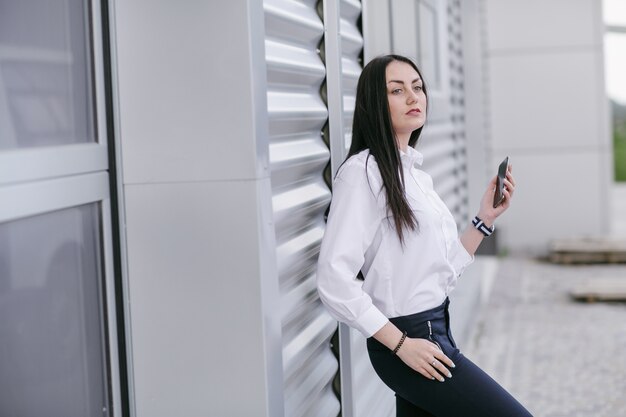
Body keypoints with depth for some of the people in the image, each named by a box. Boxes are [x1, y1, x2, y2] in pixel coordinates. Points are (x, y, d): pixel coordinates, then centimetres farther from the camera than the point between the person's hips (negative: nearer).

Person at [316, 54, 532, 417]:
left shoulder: (417, 175, 12)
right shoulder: (363, 171, -13)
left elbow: (444, 267, 13)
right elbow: (334, 279, -19)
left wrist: (485, 219, 4)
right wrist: (400, 344, -18)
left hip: (436, 329, 8)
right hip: (407, 338, -8)